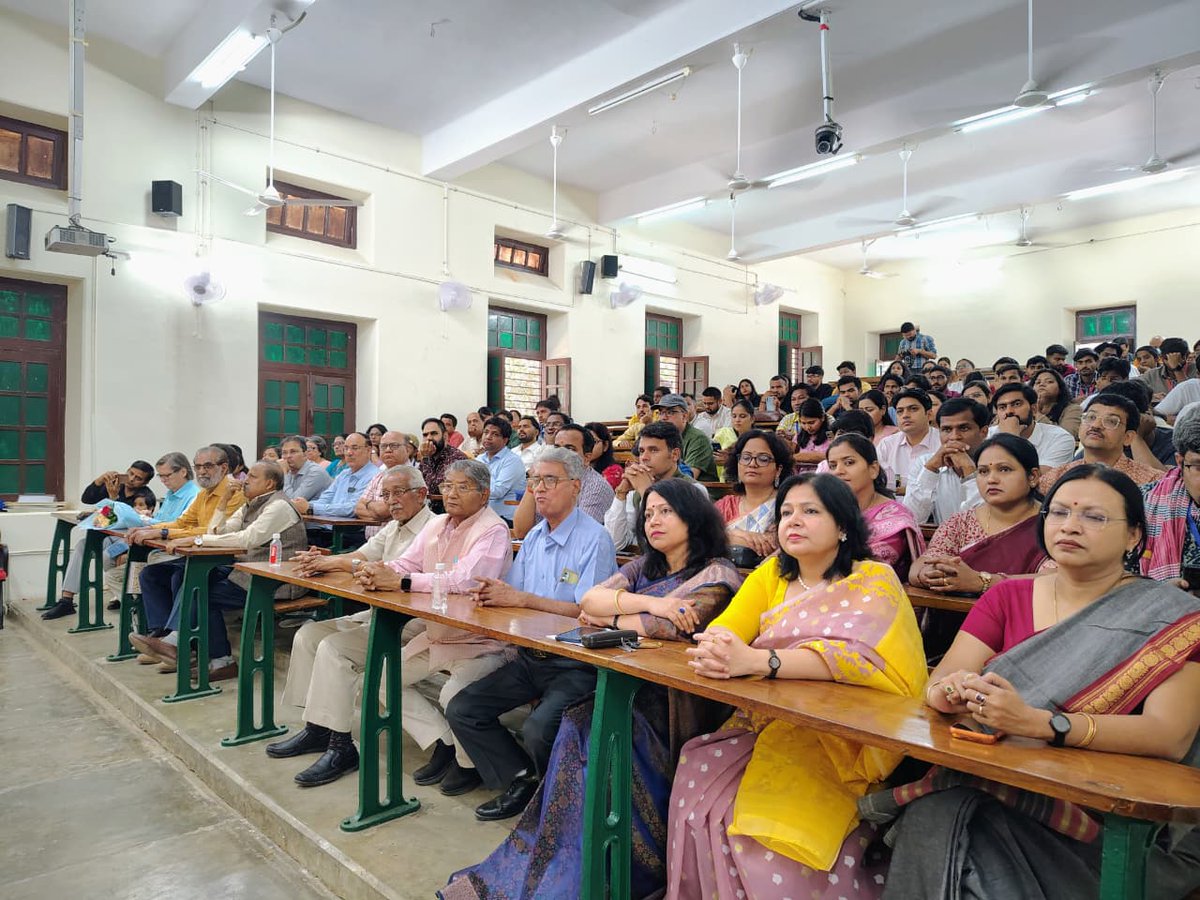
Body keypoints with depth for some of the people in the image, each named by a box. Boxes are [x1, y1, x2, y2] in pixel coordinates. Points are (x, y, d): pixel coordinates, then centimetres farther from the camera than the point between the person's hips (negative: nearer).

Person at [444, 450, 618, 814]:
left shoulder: (594, 539, -13)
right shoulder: (534, 536, 12)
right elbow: (512, 594, 12)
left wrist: (523, 599, -22)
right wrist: (491, 593, -12)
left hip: (574, 664, -8)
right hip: (529, 658, 8)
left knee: (538, 729, -28)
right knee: (461, 711, 0)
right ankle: (522, 780, 13)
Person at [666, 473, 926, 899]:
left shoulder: (873, 579, -6)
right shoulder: (772, 574, 10)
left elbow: (858, 654, -24)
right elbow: (724, 627, -2)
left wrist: (756, 661, -35)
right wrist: (713, 649, -28)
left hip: (845, 738, -5)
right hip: (769, 723, 5)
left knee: (772, 813, -26)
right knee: (698, 774, -17)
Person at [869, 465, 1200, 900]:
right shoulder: (1008, 595, 8)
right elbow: (939, 680, 0)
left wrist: (1037, 722, -31)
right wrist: (949, 692, -25)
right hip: (995, 781, 4)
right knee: (932, 814, -27)